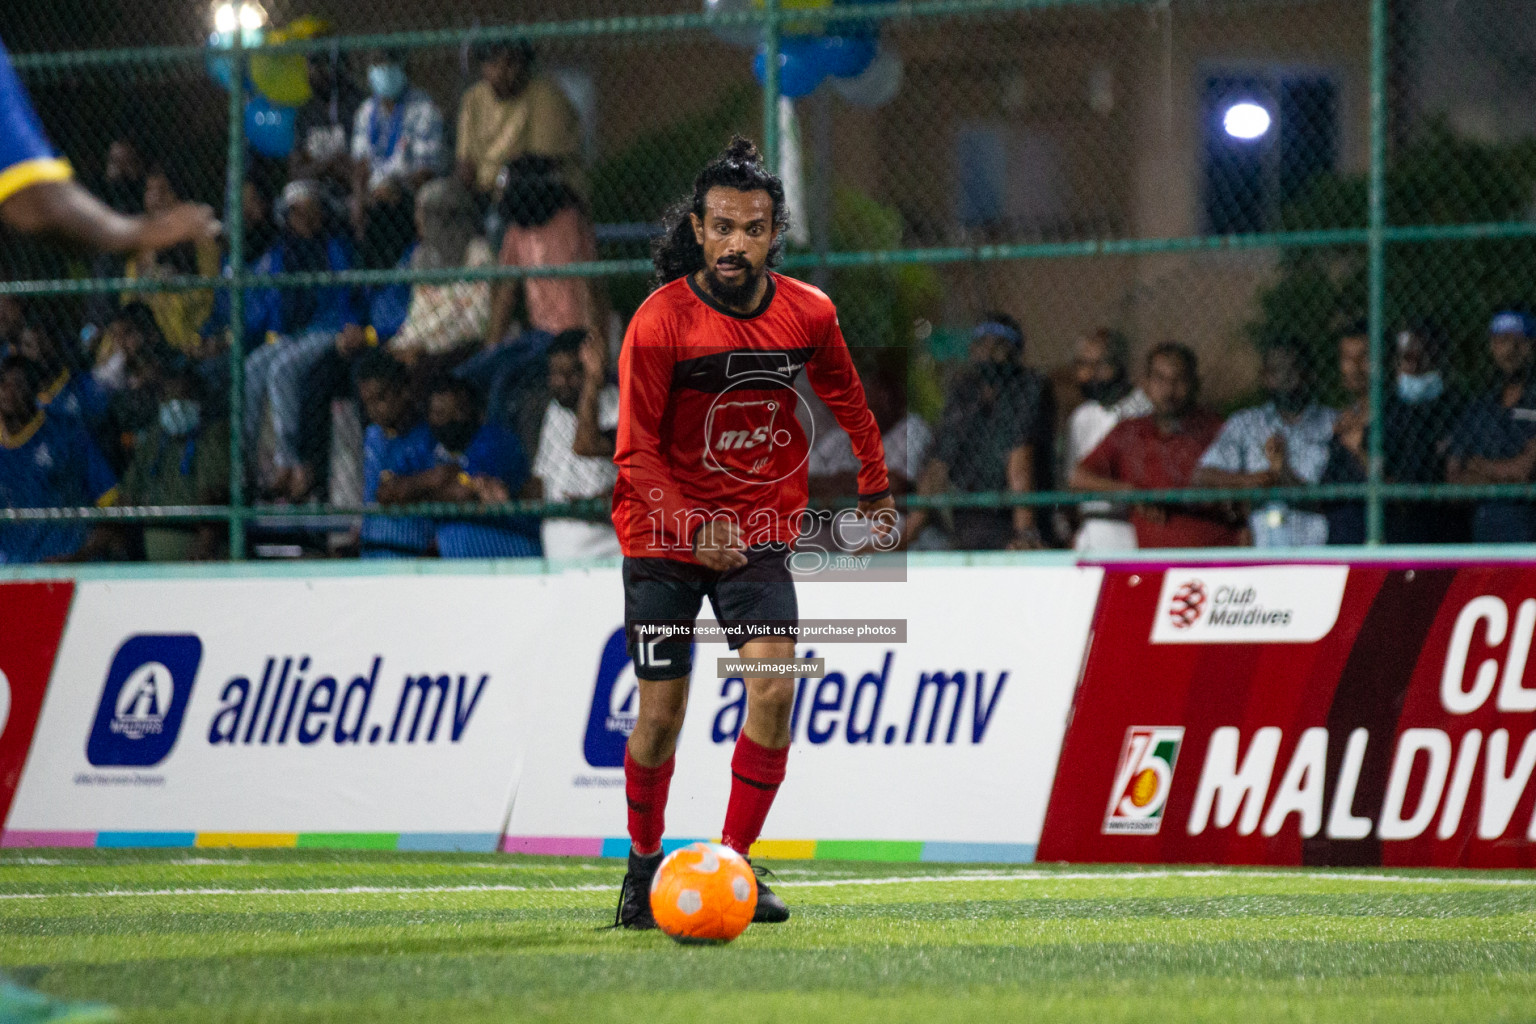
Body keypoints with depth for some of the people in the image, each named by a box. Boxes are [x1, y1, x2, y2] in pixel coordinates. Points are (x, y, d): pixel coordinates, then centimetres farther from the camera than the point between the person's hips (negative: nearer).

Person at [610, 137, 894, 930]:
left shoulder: (807, 313, -4)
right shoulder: (660, 322, -14)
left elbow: (845, 395, 16)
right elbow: (636, 450, -13)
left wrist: (875, 485, 23)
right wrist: (694, 529, -25)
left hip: (760, 532, 2)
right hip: (664, 534, -2)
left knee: (773, 688, -17)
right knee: (661, 713, 1)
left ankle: (734, 866, -8)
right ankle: (643, 865, 23)